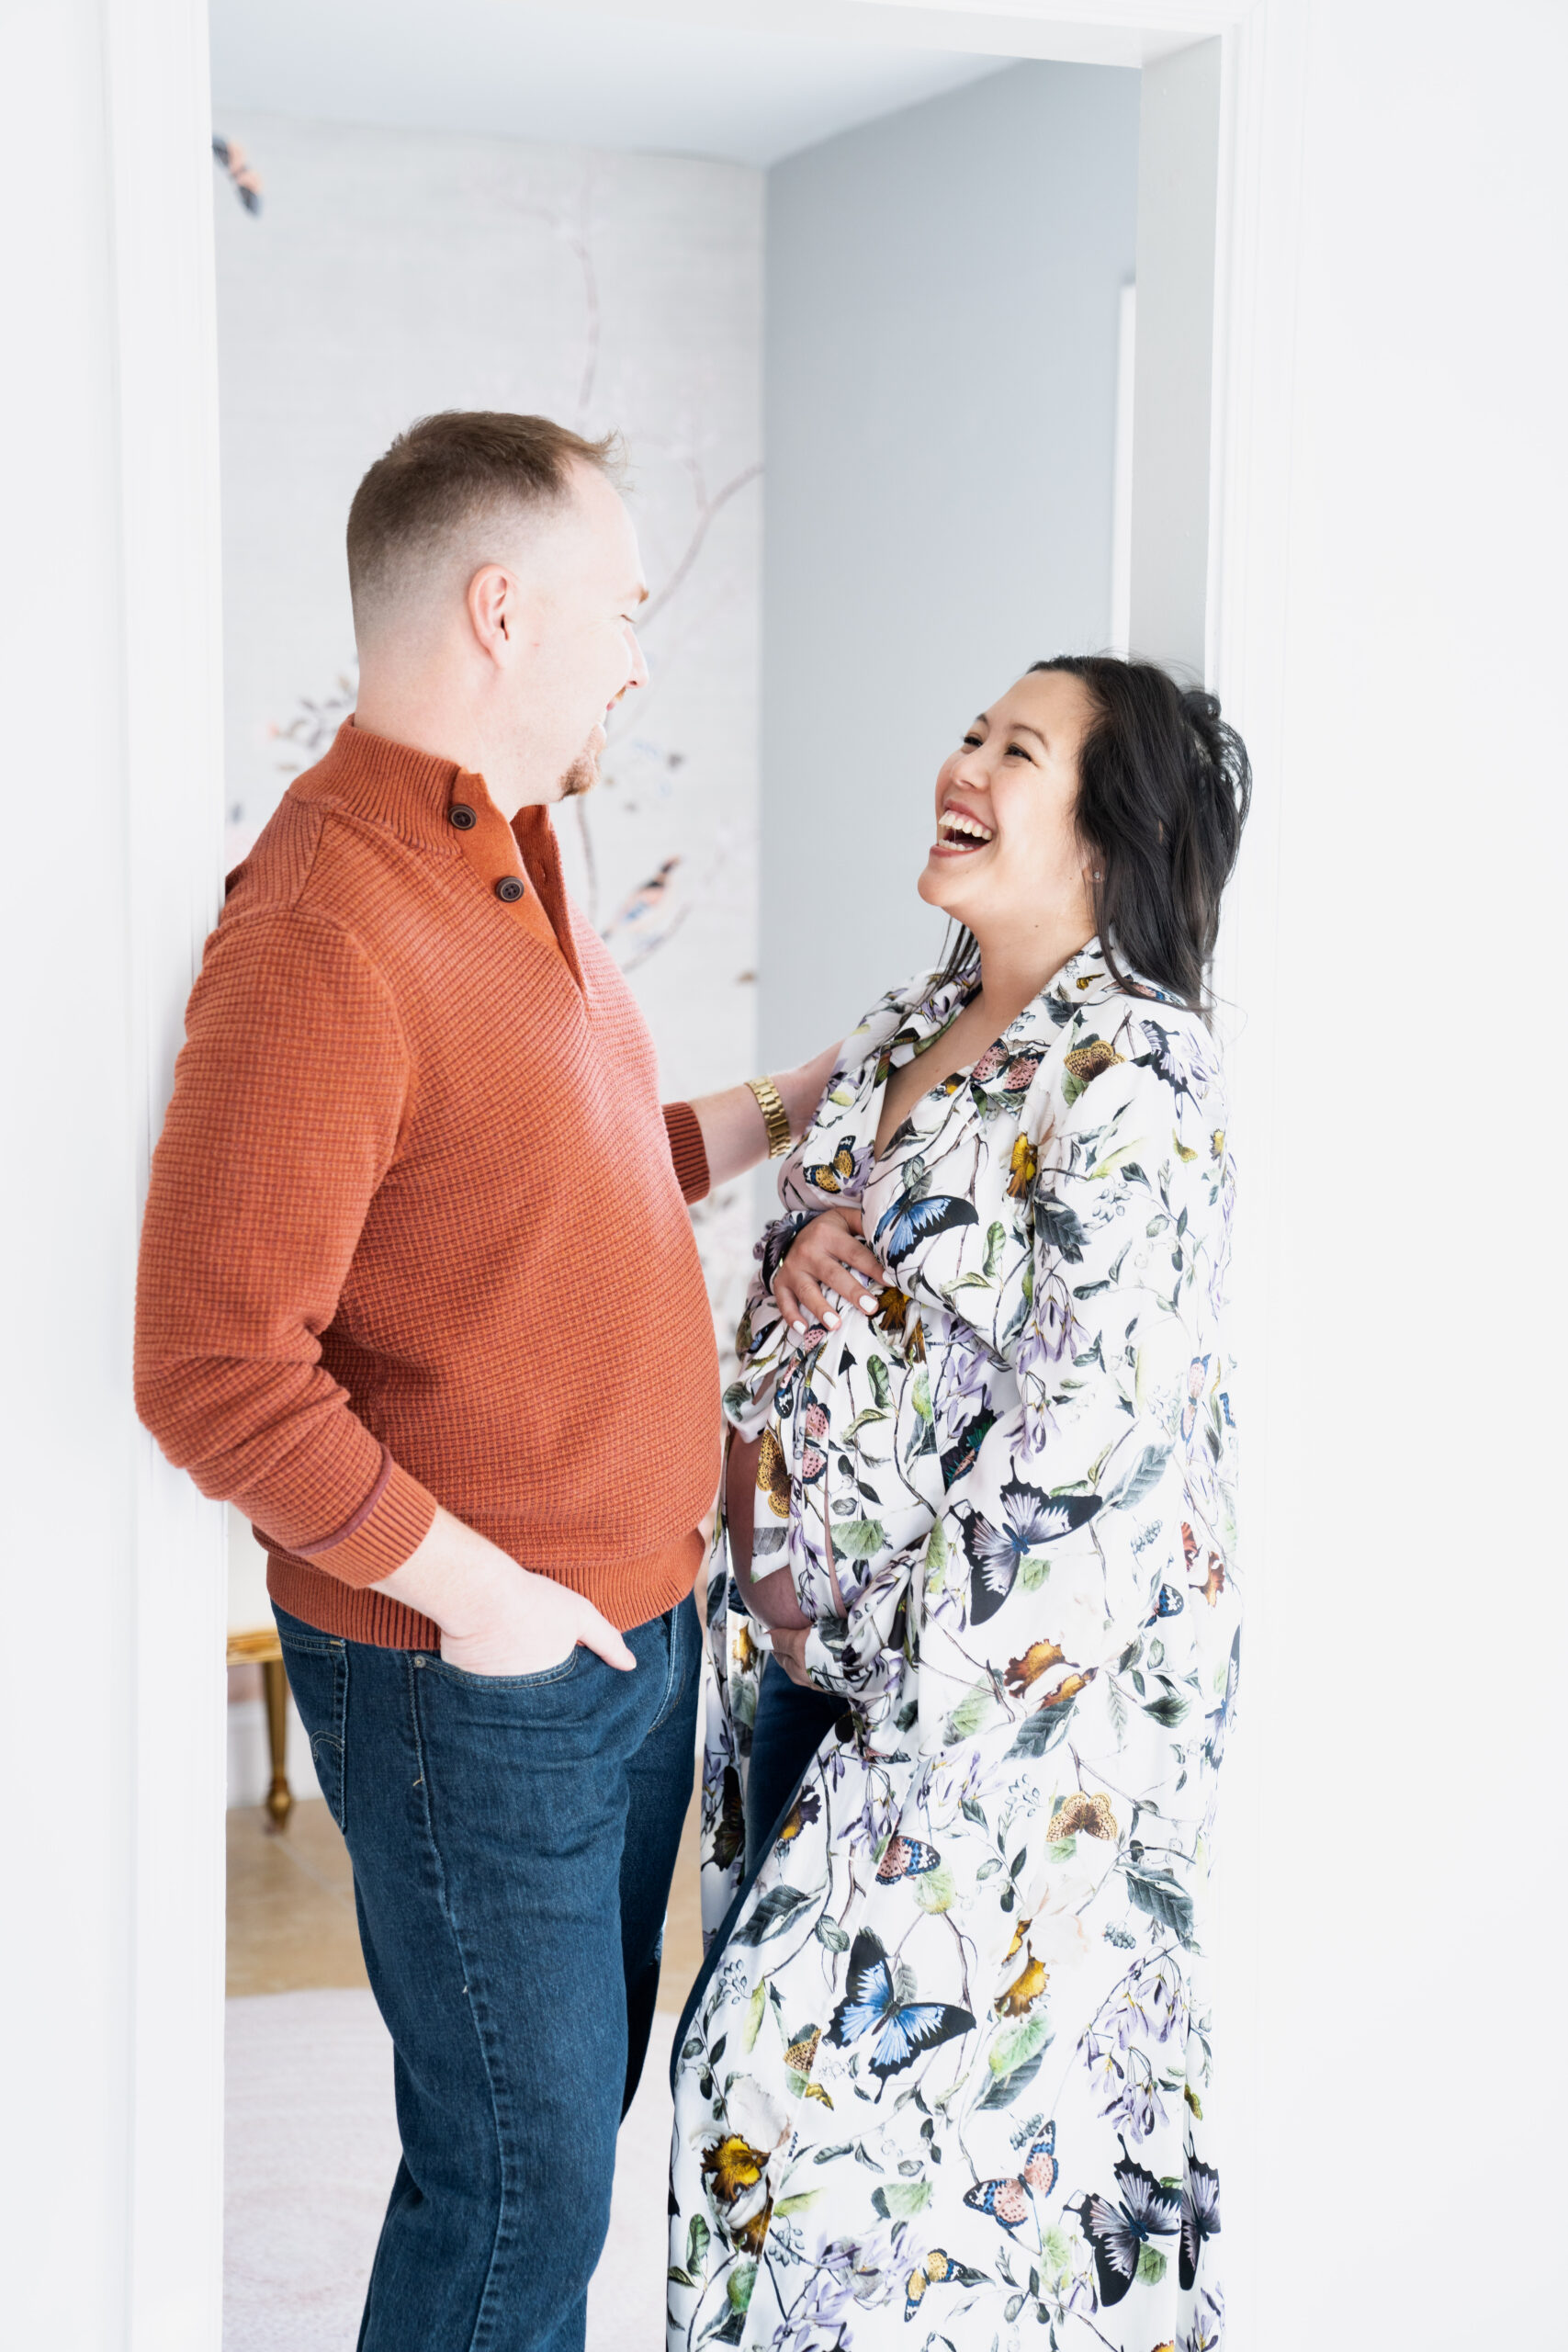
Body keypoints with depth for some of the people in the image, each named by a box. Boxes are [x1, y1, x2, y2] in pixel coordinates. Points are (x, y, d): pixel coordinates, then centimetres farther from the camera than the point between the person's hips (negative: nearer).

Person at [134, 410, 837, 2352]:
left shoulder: (508, 865, 10)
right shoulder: (324, 932, -23)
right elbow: (212, 1370, -25)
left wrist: (758, 1121, 14)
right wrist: (474, 1589, -20)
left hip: (630, 1624, 9)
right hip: (472, 1672, -9)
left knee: (578, 2111, 21)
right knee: (517, 2180, 5)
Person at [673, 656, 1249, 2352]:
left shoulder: (1133, 1076, -16)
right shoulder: (902, 1034, 11)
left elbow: (1083, 1440, -19)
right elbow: (797, 1291, 19)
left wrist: (908, 1679, -16)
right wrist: (796, 1255, -5)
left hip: (1030, 1665, -8)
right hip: (835, 1628, 8)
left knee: (841, 2041, -8)